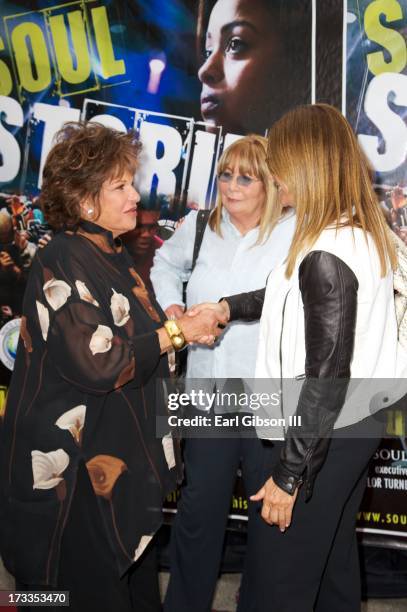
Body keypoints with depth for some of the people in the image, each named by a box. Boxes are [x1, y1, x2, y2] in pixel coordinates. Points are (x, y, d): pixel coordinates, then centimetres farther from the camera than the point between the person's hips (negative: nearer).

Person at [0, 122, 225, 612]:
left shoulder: (111, 257, 10)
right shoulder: (61, 263, -18)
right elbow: (98, 362, -24)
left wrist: (179, 323, 6)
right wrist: (176, 332, -16)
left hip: (124, 458, 9)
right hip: (74, 470, -9)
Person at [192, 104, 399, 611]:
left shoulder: (326, 255, -25)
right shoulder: (365, 235, 4)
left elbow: (326, 379, -25)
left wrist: (288, 475, -18)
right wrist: (229, 306, 15)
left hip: (317, 438, -9)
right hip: (355, 427, 9)